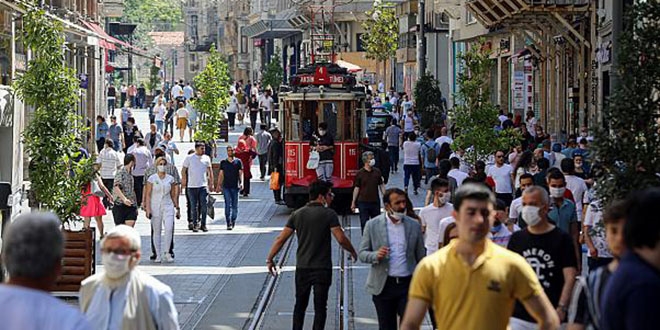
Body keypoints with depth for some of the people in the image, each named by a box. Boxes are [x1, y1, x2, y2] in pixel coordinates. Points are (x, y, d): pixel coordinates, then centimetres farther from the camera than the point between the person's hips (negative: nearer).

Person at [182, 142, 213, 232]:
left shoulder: (206, 158, 6)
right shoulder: (189, 158, 0)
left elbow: (210, 171, 13)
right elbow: (183, 171, 6)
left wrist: (211, 183, 9)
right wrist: (184, 181, 2)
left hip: (203, 185, 1)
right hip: (192, 186, -1)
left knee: (203, 206, -3)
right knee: (194, 207, 3)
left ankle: (203, 225, 5)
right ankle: (195, 225, 10)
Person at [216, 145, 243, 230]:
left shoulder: (238, 162, 5)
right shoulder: (223, 162, 9)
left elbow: (240, 173, 3)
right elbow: (221, 174, 11)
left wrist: (241, 183, -11)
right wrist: (218, 185, 6)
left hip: (235, 186, 0)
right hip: (226, 186, 0)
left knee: (235, 205, 5)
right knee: (228, 205, -8)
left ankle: (233, 222, 19)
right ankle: (228, 223, -11)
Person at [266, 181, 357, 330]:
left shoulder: (297, 214, 4)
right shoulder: (329, 214, -9)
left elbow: (281, 238, 2)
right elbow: (341, 239, -15)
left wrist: (270, 259, 9)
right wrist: (353, 252, 2)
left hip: (302, 267, 4)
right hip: (322, 268, -4)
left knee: (300, 305, 15)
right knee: (320, 307, 3)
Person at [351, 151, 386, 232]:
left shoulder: (377, 172, 4)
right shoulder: (360, 173, -4)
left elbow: (381, 185, 10)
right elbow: (356, 188, 0)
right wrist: (353, 202, -1)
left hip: (375, 201, 3)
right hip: (363, 202, -3)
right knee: (364, 224, 0)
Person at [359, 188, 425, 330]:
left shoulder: (414, 226, 4)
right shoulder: (372, 225, 0)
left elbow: (421, 258, 9)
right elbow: (362, 253, 2)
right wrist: (376, 255, -20)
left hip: (408, 284, 0)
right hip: (383, 285, 0)